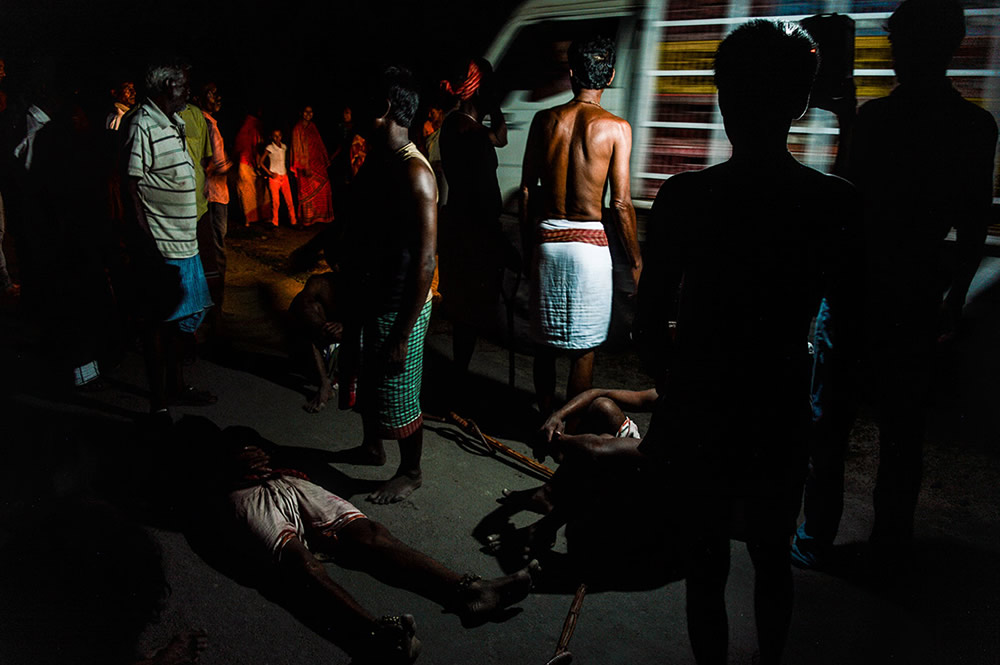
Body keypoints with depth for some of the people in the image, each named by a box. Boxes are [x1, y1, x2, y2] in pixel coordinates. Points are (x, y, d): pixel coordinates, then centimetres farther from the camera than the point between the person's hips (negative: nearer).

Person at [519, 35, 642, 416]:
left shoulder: (545, 120, 2)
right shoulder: (616, 127, -7)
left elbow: (527, 189, 4)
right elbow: (621, 203, -9)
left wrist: (527, 242, 15)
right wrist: (635, 261, 1)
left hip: (547, 238, 3)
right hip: (589, 242, -3)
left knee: (546, 340, 15)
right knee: (584, 347, 8)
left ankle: (545, 417, 28)